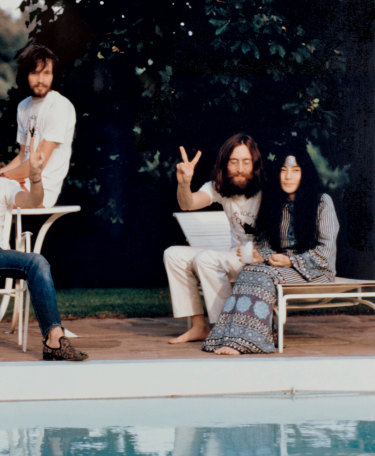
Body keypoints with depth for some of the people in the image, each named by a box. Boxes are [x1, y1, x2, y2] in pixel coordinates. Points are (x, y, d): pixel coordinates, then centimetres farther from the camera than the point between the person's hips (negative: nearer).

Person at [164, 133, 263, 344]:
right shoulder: (219, 187, 0)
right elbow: (188, 204, -16)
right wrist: (184, 183, -37)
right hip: (236, 254, 7)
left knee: (205, 259, -27)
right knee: (174, 255, -1)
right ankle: (199, 326, -2)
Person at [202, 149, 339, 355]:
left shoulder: (322, 202, -1)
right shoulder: (274, 203, 15)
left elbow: (326, 249, -6)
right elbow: (265, 242, 16)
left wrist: (291, 261, -14)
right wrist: (261, 256, -8)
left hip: (313, 269, -5)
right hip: (278, 262, 5)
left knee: (265, 275, -32)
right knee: (250, 271, -29)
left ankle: (241, 341, -42)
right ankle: (236, 337, -44)